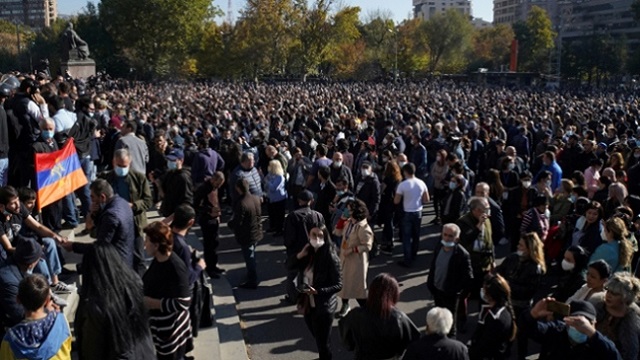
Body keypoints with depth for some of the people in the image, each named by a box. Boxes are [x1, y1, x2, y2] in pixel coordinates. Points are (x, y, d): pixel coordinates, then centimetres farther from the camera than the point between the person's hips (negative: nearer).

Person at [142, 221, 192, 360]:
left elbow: (183, 303, -28)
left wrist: (152, 303, -24)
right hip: (157, 324, 8)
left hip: (171, 329, -8)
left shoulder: (175, 267, -28)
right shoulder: (158, 260, -2)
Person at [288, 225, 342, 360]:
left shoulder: (330, 257, -19)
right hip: (308, 304, 6)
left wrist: (317, 291, -28)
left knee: (323, 342, 7)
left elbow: (338, 285, -17)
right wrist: (300, 255, -12)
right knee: (317, 338, 24)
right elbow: (289, 265, 5)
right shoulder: (308, 252, -1)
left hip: (324, 307, -6)